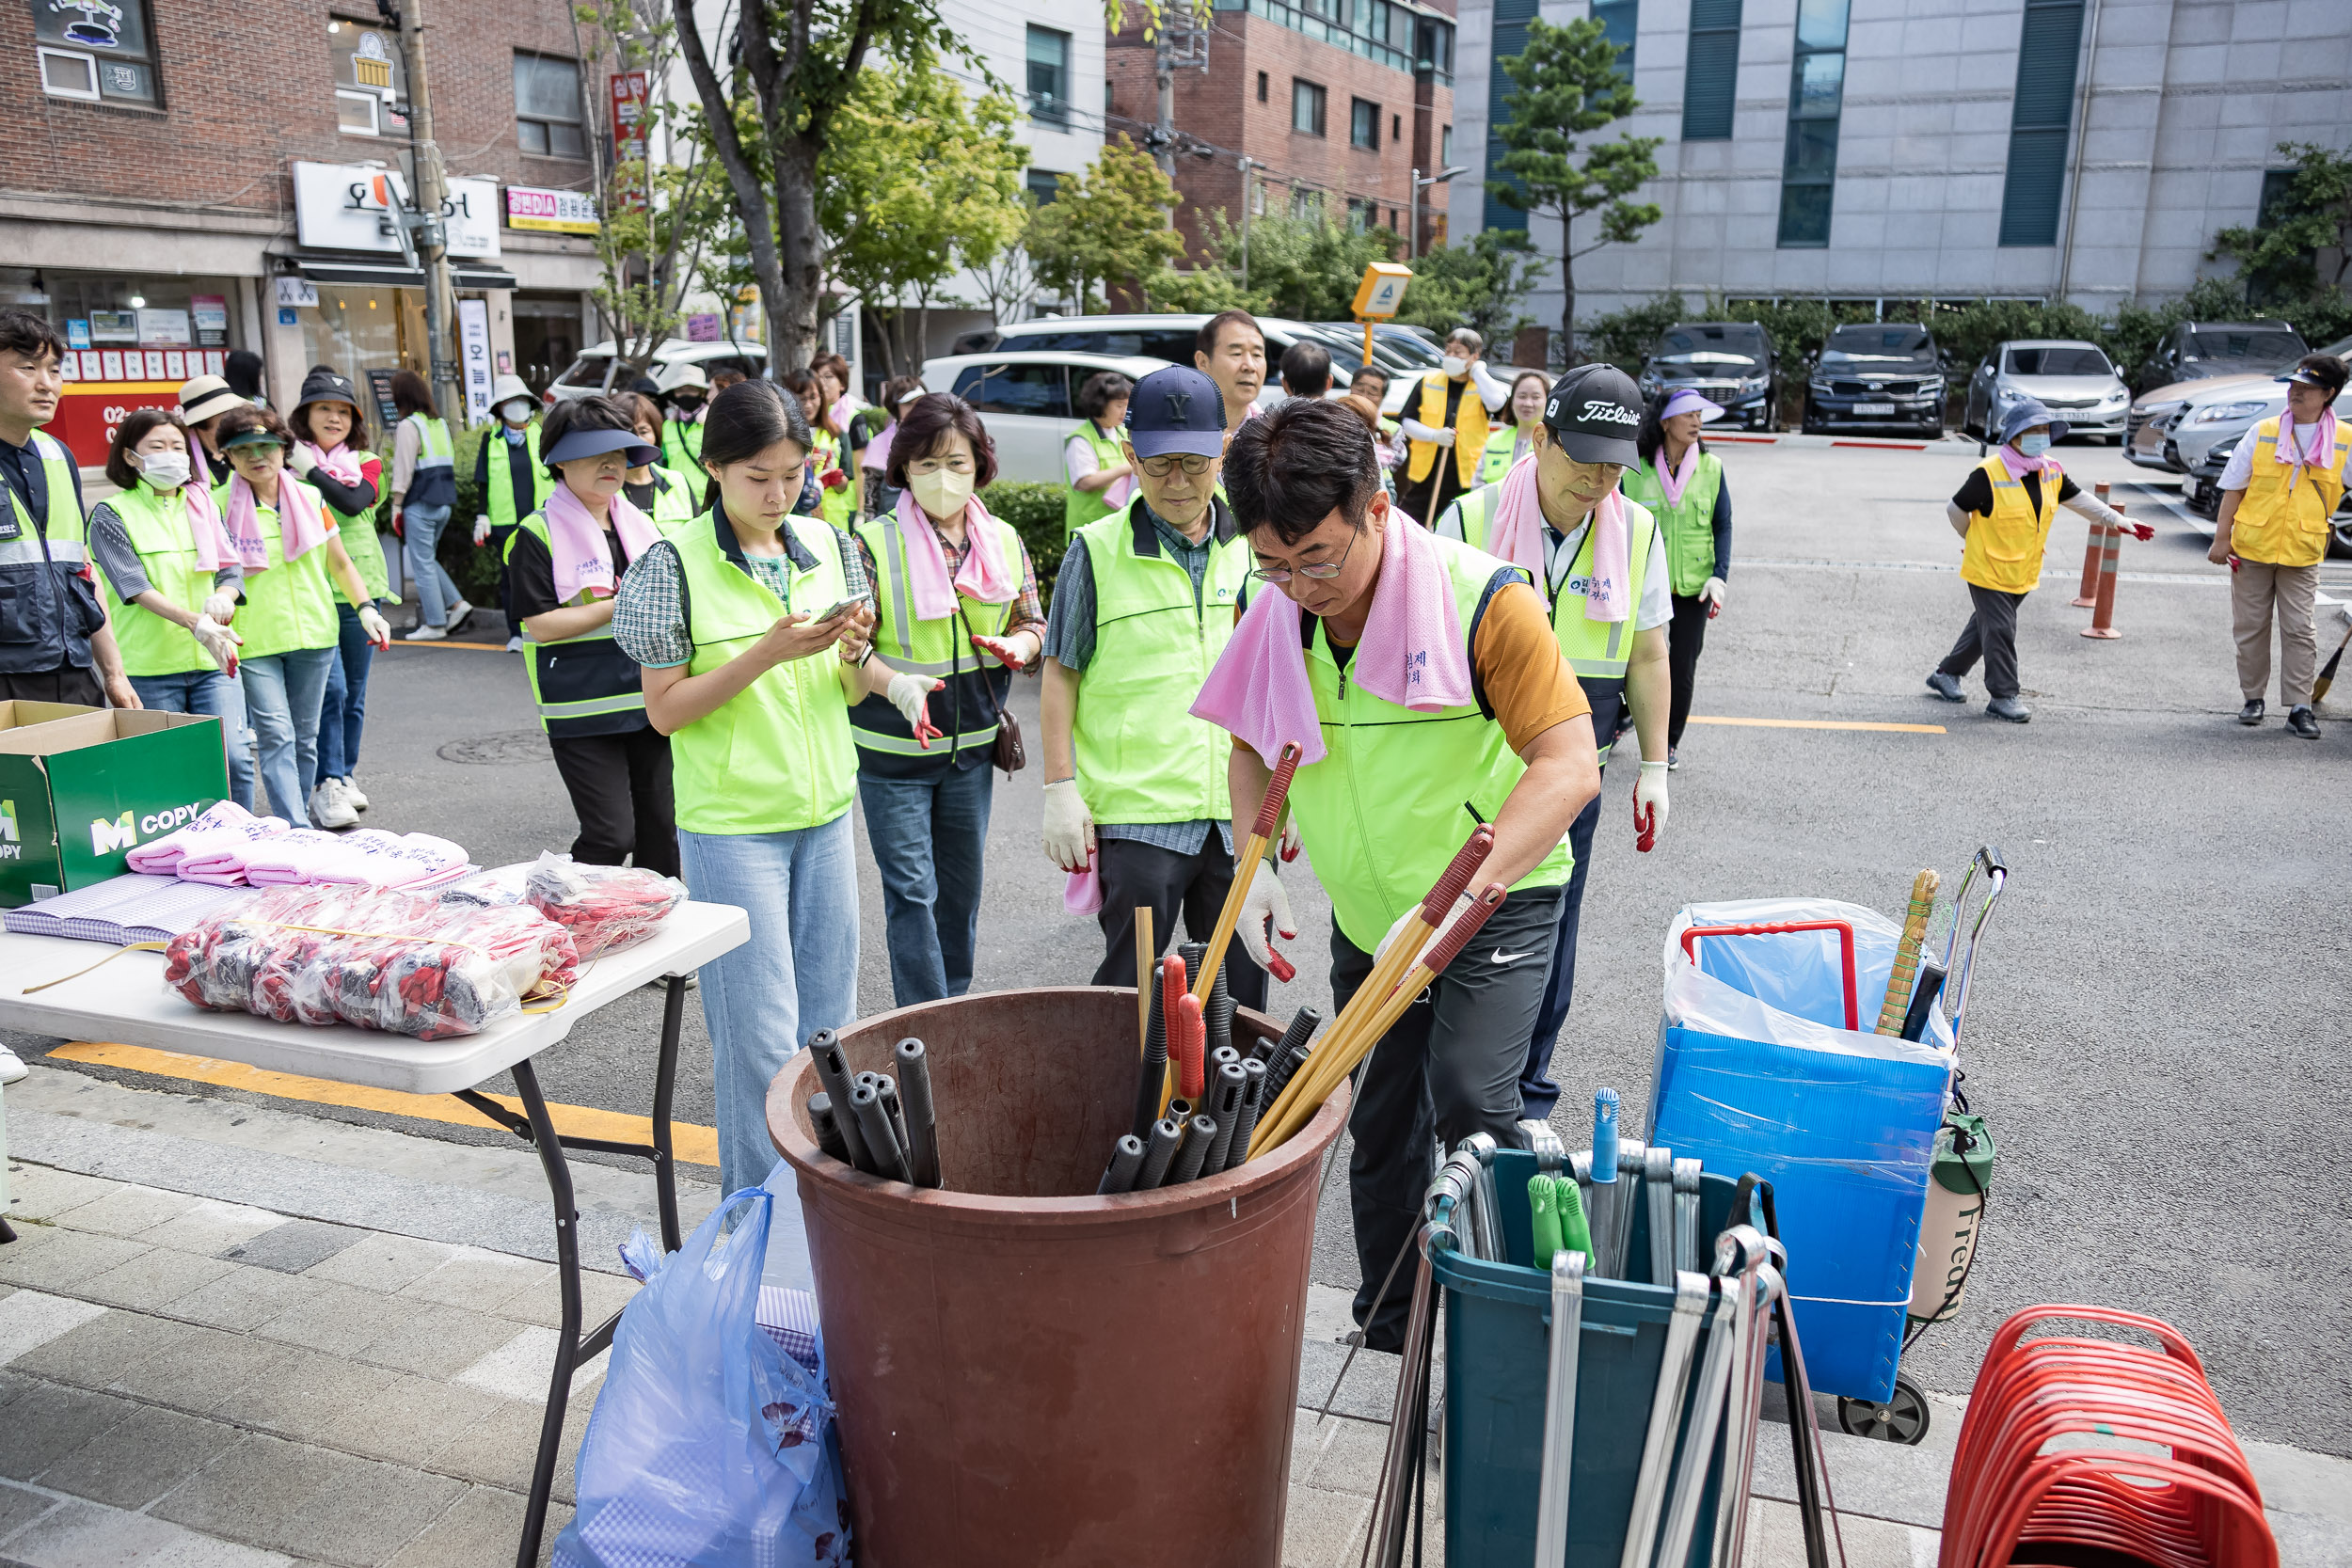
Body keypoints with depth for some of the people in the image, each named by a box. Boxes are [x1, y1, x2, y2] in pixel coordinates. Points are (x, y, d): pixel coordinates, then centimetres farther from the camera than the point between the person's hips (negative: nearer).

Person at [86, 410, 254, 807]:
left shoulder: (203, 505, 14)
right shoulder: (112, 515, 0)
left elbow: (231, 569, 9)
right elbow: (136, 587, -11)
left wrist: (222, 599, -15)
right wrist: (195, 624, -25)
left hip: (212, 659, 3)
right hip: (149, 665, -3)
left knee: (234, 758, -7)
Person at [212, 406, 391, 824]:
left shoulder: (310, 497, 8)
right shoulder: (219, 505, -2)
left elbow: (339, 562, 13)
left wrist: (366, 609, 1)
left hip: (313, 633, 4)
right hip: (252, 640, -3)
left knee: (304, 738, 9)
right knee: (276, 736, -12)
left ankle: (293, 822, 21)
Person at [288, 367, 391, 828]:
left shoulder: (366, 463, 9)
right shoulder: (287, 464, 2)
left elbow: (353, 502, -13)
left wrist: (310, 468, -15)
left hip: (360, 590, 4)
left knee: (354, 693, 12)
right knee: (330, 688, -15)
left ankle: (345, 777, 26)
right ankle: (326, 788, -11)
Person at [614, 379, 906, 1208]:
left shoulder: (828, 546, 5)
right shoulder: (677, 563, -9)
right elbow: (665, 708, -10)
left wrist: (855, 651, -12)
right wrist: (769, 653, -22)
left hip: (825, 814, 5)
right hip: (732, 824, -5)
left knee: (827, 1021, 13)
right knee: (761, 1035, -1)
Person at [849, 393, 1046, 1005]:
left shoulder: (1003, 541, 2)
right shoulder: (874, 542, -12)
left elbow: (1034, 624, 11)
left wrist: (1017, 645, -13)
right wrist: (896, 683, -33)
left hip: (972, 746, 4)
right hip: (891, 751, -4)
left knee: (962, 887, 16)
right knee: (912, 891, -1)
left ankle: (956, 1005, 34)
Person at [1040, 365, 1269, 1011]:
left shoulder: (1254, 547, 8)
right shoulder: (1098, 551, -2)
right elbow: (1061, 671, 2)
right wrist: (1060, 788, -3)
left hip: (1243, 812, 3)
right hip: (1138, 812, -3)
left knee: (1241, 990, 12)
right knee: (1131, 989, 3)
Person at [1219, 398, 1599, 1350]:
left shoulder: (1484, 600, -24)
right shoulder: (1276, 614, -7)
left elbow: (1569, 767, -28)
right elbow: (1253, 747, 9)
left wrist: (1452, 902, -37)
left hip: (1499, 896, -5)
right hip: (1368, 913, 5)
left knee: (1467, 1102, -22)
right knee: (1381, 1126, 14)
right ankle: (1389, 1328, 33)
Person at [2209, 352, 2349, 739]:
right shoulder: (2263, 432, -1)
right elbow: (2234, 487, 3)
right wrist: (2221, 537, -1)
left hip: (2302, 552, -1)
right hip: (2252, 547, 1)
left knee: (2300, 630, -2)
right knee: (2250, 627, 8)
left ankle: (2300, 707, 3)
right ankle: (2253, 699, 21)